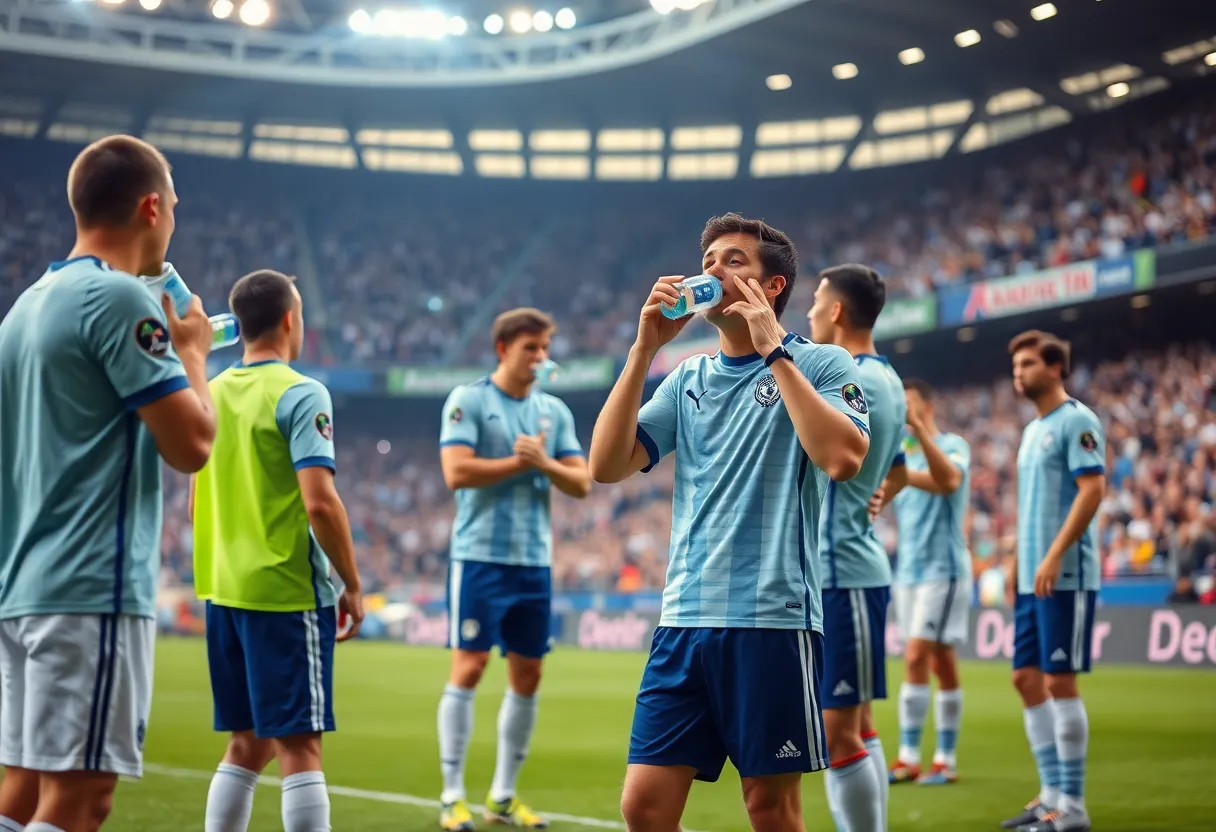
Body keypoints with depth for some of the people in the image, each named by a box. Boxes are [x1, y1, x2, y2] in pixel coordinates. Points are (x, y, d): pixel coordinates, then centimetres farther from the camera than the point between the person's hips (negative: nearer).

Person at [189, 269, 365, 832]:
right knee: (299, 746, -4)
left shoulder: (211, 393, 10)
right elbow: (320, 503, -18)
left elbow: (196, 506, 16)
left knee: (248, 744, 15)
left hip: (223, 592, 7)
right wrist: (352, 585, -9)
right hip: (289, 594, -7)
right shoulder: (300, 395, -11)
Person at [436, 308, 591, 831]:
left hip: (535, 561, 5)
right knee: (469, 666, -7)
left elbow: (581, 484, 6)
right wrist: (517, 461, -10)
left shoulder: (554, 411, 12)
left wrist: (543, 463, -12)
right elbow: (456, 472, -15)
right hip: (480, 556, -5)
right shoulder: (467, 400, -3)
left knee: (527, 674, 6)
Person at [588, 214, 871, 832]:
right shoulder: (687, 379, 15)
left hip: (772, 621, -5)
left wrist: (773, 350, -14)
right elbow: (606, 465, 5)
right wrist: (644, 348, -1)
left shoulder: (819, 364, 1)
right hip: (685, 619, 5)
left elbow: (843, 457, -18)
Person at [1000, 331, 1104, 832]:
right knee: (1027, 678, 8)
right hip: (1032, 579, 9)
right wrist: (1020, 565, 16)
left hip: (1066, 577, -9)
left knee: (1059, 681, -8)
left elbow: (1093, 489, -17)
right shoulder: (1032, 430, 18)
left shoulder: (1076, 421, -8)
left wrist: (1053, 557, -22)